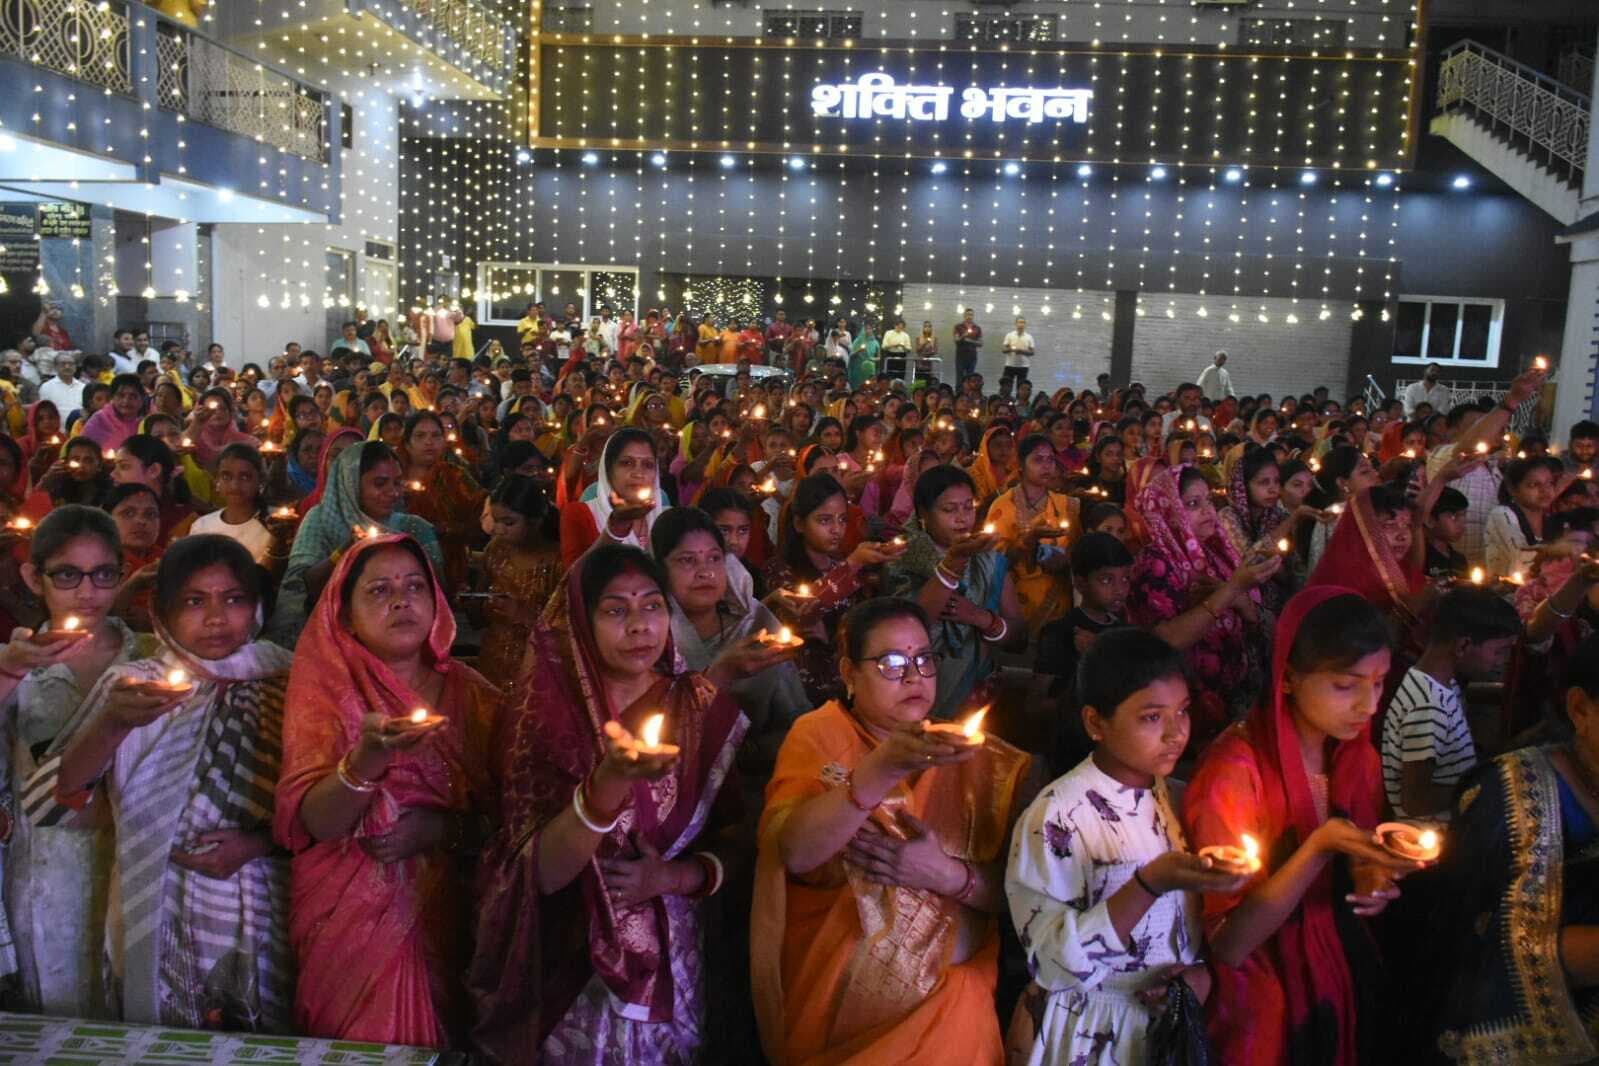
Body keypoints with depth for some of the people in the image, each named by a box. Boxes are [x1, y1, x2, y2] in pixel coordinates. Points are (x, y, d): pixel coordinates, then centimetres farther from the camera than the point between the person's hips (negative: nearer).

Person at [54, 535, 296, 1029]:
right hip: (160, 920, 1)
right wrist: (112, 725, -28)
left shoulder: (283, 685, -3)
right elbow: (63, 788, -12)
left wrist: (258, 843, -15)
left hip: (263, 920, 0)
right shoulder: (131, 687, 0)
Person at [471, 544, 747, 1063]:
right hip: (567, 964, -1)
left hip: (670, 957, 2)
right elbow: (543, 873, -19)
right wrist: (610, 781, -34)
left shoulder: (705, 711, -6)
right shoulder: (546, 713, -12)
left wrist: (673, 877, -18)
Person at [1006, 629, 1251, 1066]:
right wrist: (1151, 884, -33)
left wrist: (1201, 971, -9)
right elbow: (1055, 963, -25)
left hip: (1174, 1024, 6)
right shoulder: (1058, 817, -21)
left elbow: (1196, 911, 10)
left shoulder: (1178, 796, 0)